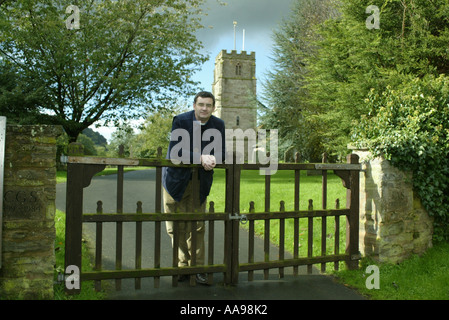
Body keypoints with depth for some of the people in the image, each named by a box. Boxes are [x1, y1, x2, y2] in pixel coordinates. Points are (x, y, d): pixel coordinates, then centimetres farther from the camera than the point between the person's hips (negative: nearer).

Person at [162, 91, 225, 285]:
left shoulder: (218, 125, -1)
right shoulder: (180, 121, -12)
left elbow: (221, 152, 0)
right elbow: (175, 152, -20)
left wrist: (213, 159, -23)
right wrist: (200, 158, -31)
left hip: (200, 181, 2)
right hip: (177, 180, -2)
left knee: (197, 227, 3)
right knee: (176, 227, 3)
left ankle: (197, 268, 11)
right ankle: (182, 265, 18)